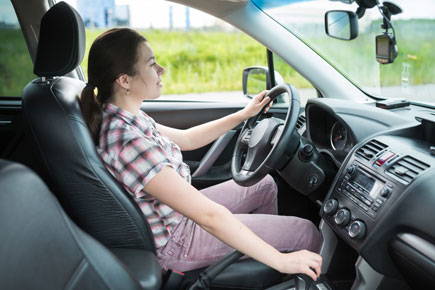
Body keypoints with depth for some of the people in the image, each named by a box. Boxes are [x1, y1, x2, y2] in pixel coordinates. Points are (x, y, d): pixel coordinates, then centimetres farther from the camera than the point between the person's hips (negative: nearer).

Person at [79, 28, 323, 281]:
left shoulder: (127, 118, -4)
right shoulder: (128, 143, -35)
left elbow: (186, 139, 11)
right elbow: (209, 216, -34)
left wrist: (243, 115, 10)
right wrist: (281, 261, -26)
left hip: (180, 210, 9)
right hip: (175, 242, -9)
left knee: (265, 186, 21)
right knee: (307, 233, -4)